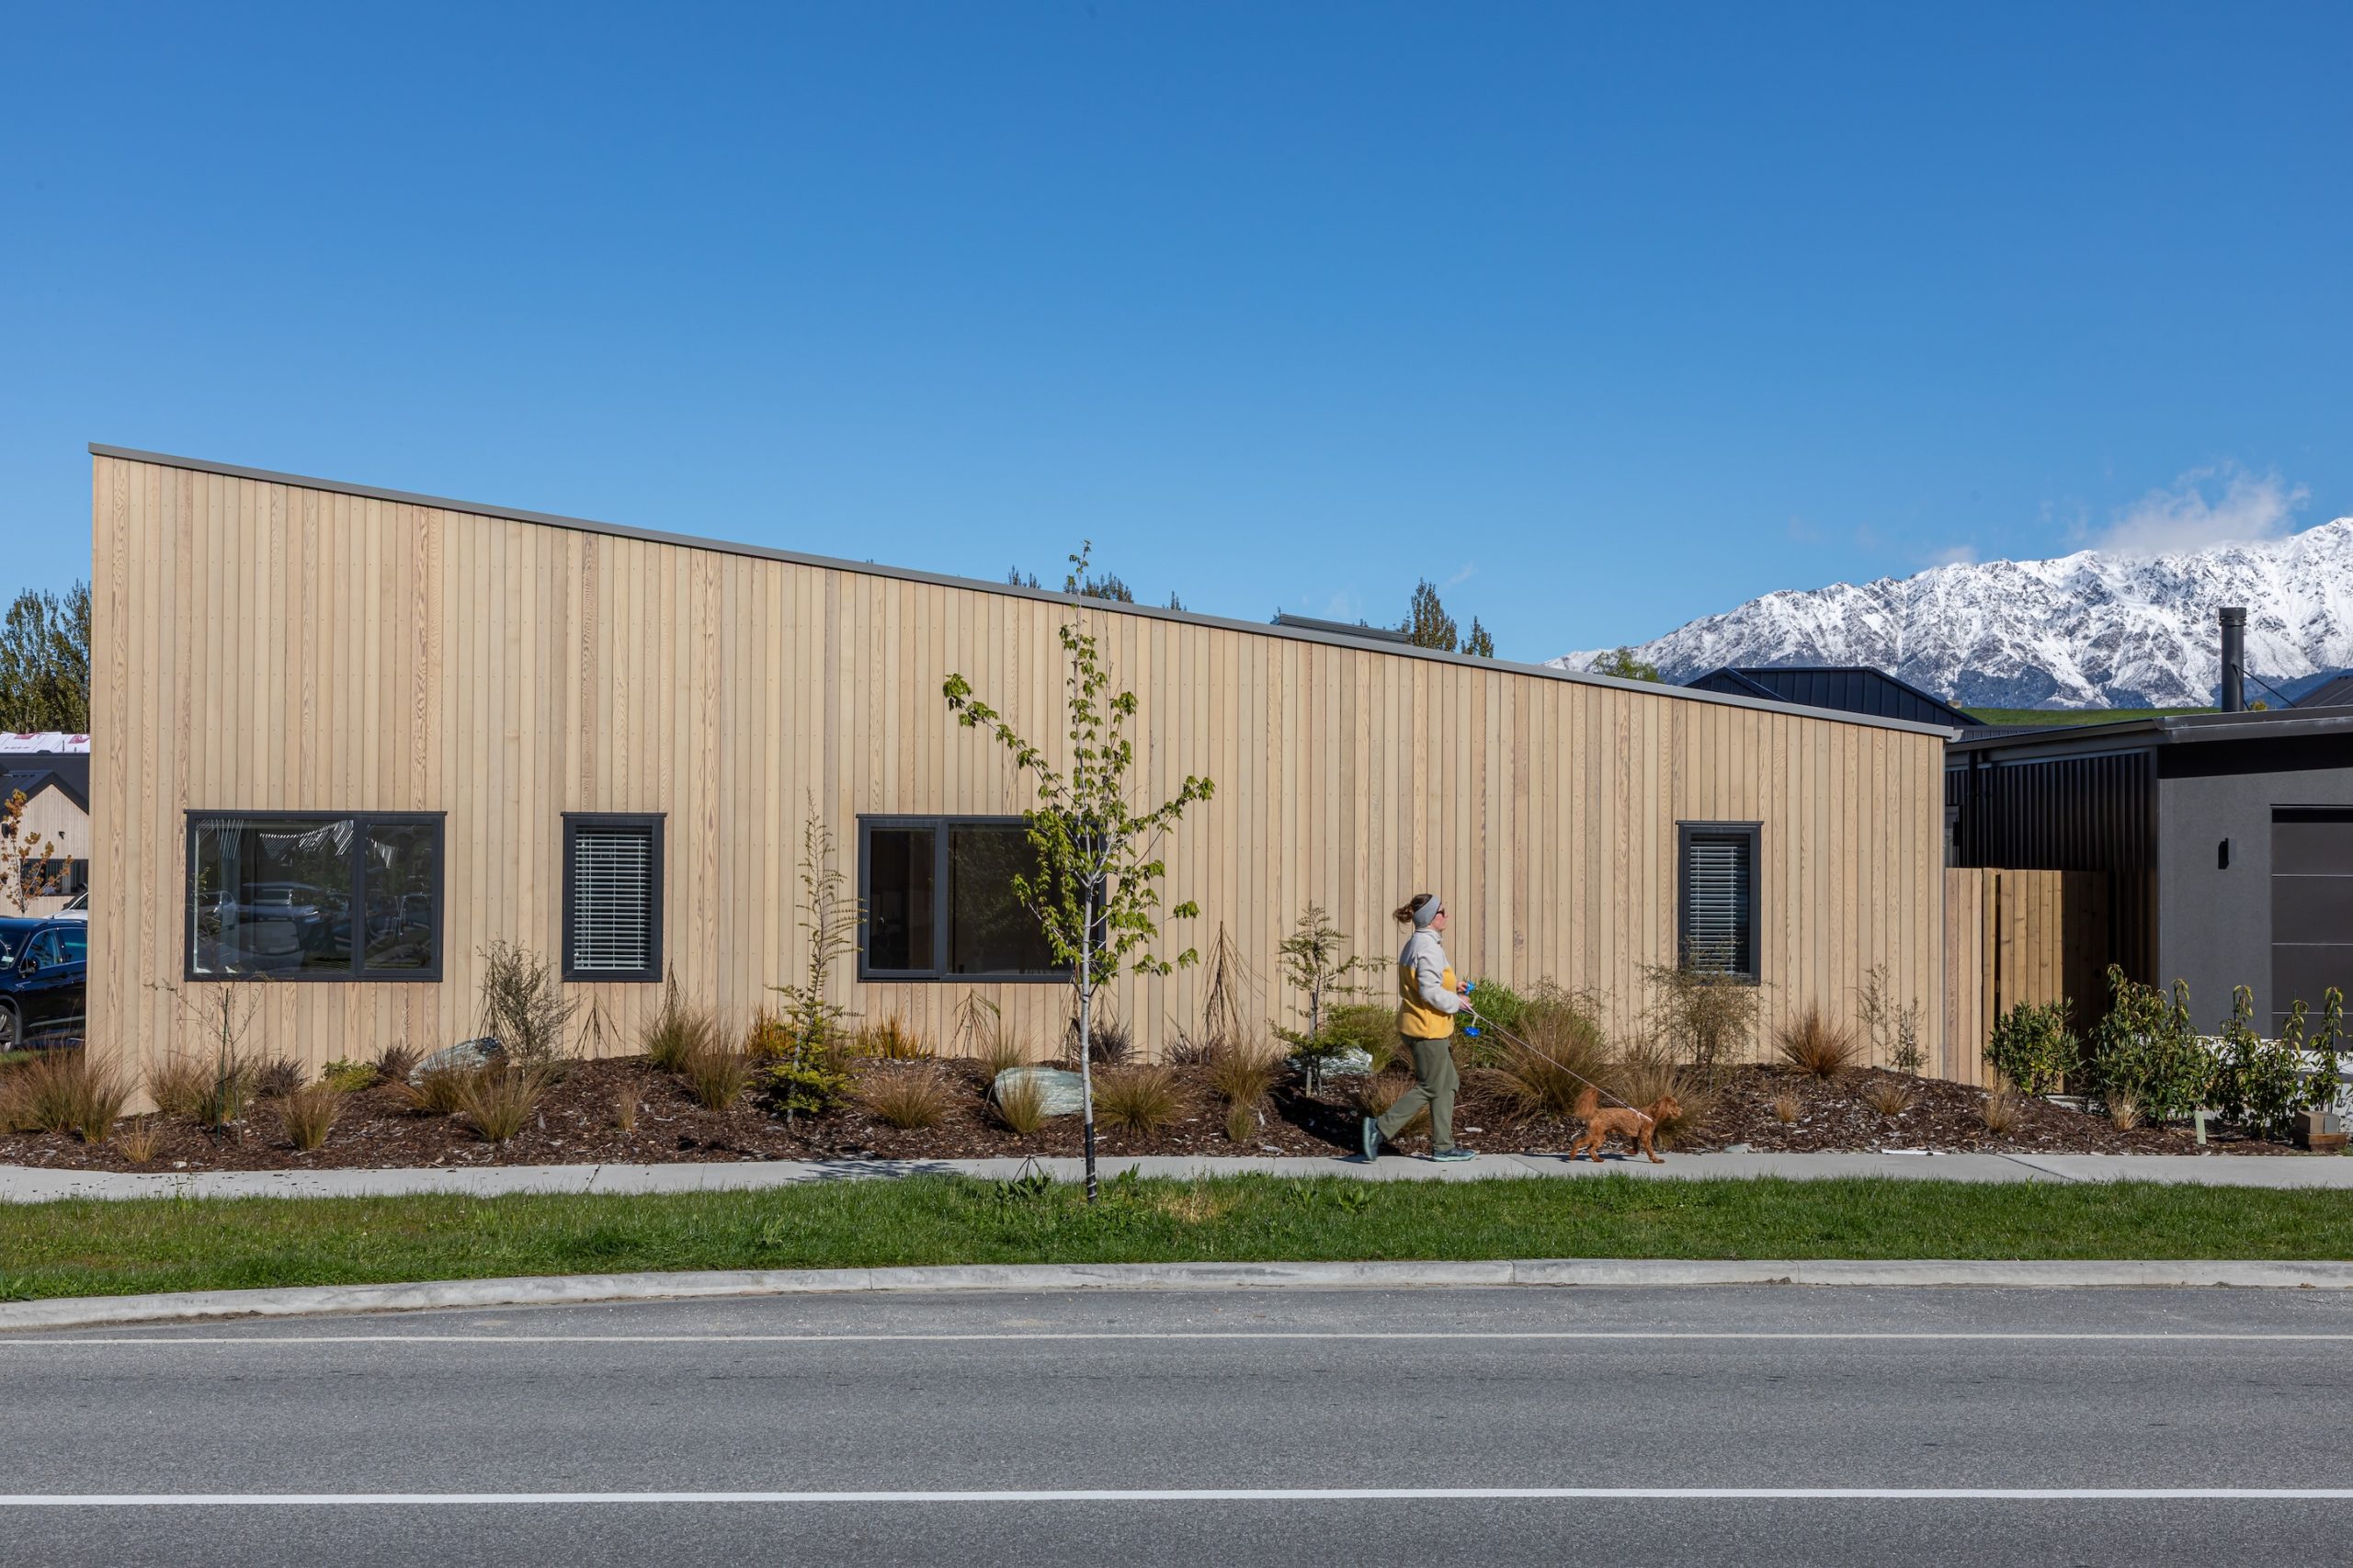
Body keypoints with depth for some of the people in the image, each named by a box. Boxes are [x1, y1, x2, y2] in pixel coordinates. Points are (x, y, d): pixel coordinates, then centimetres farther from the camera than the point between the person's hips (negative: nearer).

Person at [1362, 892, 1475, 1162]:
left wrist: (1452, 987, 14)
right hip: (1428, 1029, -10)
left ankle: (1443, 1146, 19)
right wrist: (1455, 1002, -10)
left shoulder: (1414, 945, 13)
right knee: (1430, 1088, -2)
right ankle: (1380, 1127, -2)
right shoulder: (1428, 948, -19)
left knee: (1447, 1084, 15)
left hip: (1415, 1026, 10)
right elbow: (1430, 991, -24)